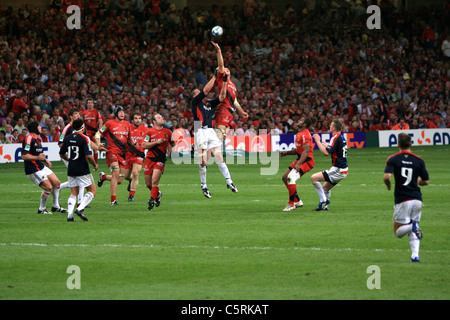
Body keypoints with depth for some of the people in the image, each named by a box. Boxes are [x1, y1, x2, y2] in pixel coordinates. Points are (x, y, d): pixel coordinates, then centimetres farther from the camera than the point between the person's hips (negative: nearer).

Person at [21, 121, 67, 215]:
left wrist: (45, 160, 16)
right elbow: (24, 156, -23)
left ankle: (56, 206, 23)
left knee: (56, 183, 9)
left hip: (41, 167, 10)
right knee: (48, 187, -14)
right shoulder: (29, 139, -18)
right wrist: (37, 157, -29)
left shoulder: (37, 139, 15)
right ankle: (41, 209, 2)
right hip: (33, 170, -10)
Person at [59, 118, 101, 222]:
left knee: (74, 193, 14)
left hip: (71, 170, 6)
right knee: (92, 191, 7)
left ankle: (70, 215, -4)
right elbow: (89, 156, -20)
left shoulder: (68, 138, 5)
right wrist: (95, 165, -2)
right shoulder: (84, 138, -13)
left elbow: (61, 154, 13)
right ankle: (80, 209, -11)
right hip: (83, 171, -6)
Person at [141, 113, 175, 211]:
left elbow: (172, 143, 24)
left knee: (154, 181, -18)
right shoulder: (149, 132, 1)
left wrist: (170, 147, 2)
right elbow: (143, 145, -8)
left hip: (160, 160, -1)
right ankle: (158, 194, 33)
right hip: (150, 158, 1)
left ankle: (152, 200, -11)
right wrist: (157, 142, -14)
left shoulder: (168, 132, 8)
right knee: (148, 184, 6)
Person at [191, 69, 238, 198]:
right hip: (200, 133, -5)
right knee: (203, 162, -5)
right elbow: (206, 90, -5)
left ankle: (229, 182, 0)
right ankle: (204, 186, 4)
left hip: (210, 132, 5)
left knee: (219, 157, -1)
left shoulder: (209, 104, 21)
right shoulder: (195, 102, 4)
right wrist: (215, 77, 1)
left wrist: (225, 81, 11)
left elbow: (222, 97, 16)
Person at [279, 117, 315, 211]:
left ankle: (291, 204, -15)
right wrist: (286, 153, 14)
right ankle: (297, 201, 16)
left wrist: (298, 164, -33)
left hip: (307, 161, -11)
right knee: (285, 177, 10)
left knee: (291, 178, -23)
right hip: (300, 160, 11)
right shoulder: (299, 134, 15)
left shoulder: (305, 135, -17)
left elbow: (306, 151, -24)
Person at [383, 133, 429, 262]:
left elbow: (386, 176, -17)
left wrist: (388, 185, 5)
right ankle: (415, 255, -7)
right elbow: (426, 181, 7)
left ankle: (412, 226, -24)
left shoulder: (393, 159, -3)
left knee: (398, 232, 7)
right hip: (417, 199, 3)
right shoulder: (419, 161, 4)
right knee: (413, 233, 15)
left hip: (402, 200, -3)